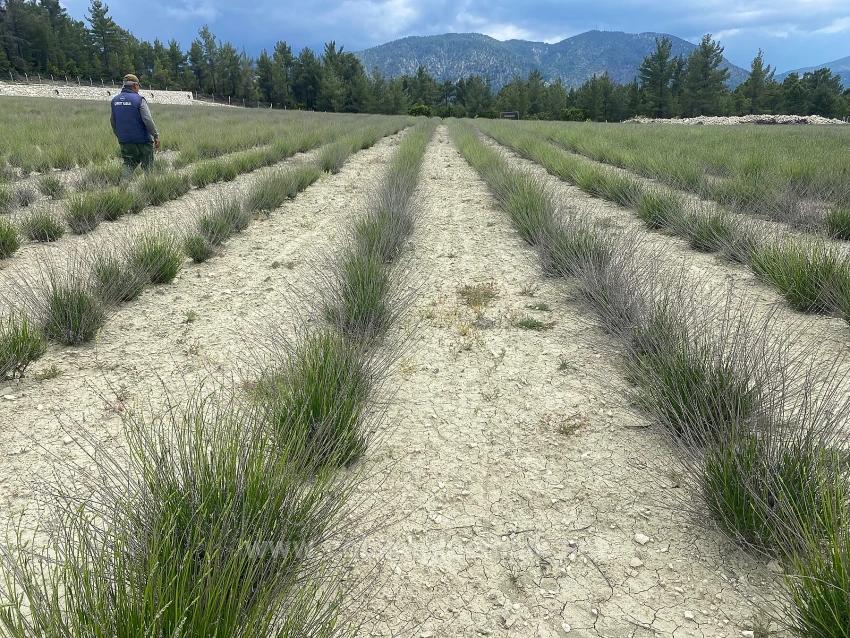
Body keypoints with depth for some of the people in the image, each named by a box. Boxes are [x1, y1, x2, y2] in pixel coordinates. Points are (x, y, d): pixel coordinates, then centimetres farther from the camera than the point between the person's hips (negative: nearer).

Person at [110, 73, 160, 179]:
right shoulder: (139, 99, -12)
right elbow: (148, 120, -19)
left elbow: (112, 121, 14)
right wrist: (156, 136, -12)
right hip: (142, 139, -5)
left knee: (129, 164, 14)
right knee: (148, 166, 7)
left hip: (124, 140, 5)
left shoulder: (115, 100, 7)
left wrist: (119, 136, 24)